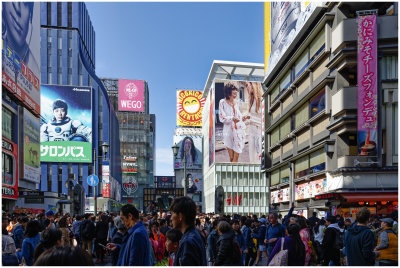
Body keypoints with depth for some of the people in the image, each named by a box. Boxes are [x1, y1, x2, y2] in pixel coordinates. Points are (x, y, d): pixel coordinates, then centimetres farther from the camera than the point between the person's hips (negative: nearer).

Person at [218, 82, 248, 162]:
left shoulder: (236, 103, 10)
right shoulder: (223, 102, -4)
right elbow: (222, 118, -11)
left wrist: (242, 118, 3)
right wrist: (232, 118, -25)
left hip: (239, 131, 4)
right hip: (229, 132, -4)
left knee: (236, 157, 1)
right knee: (231, 158, 0)